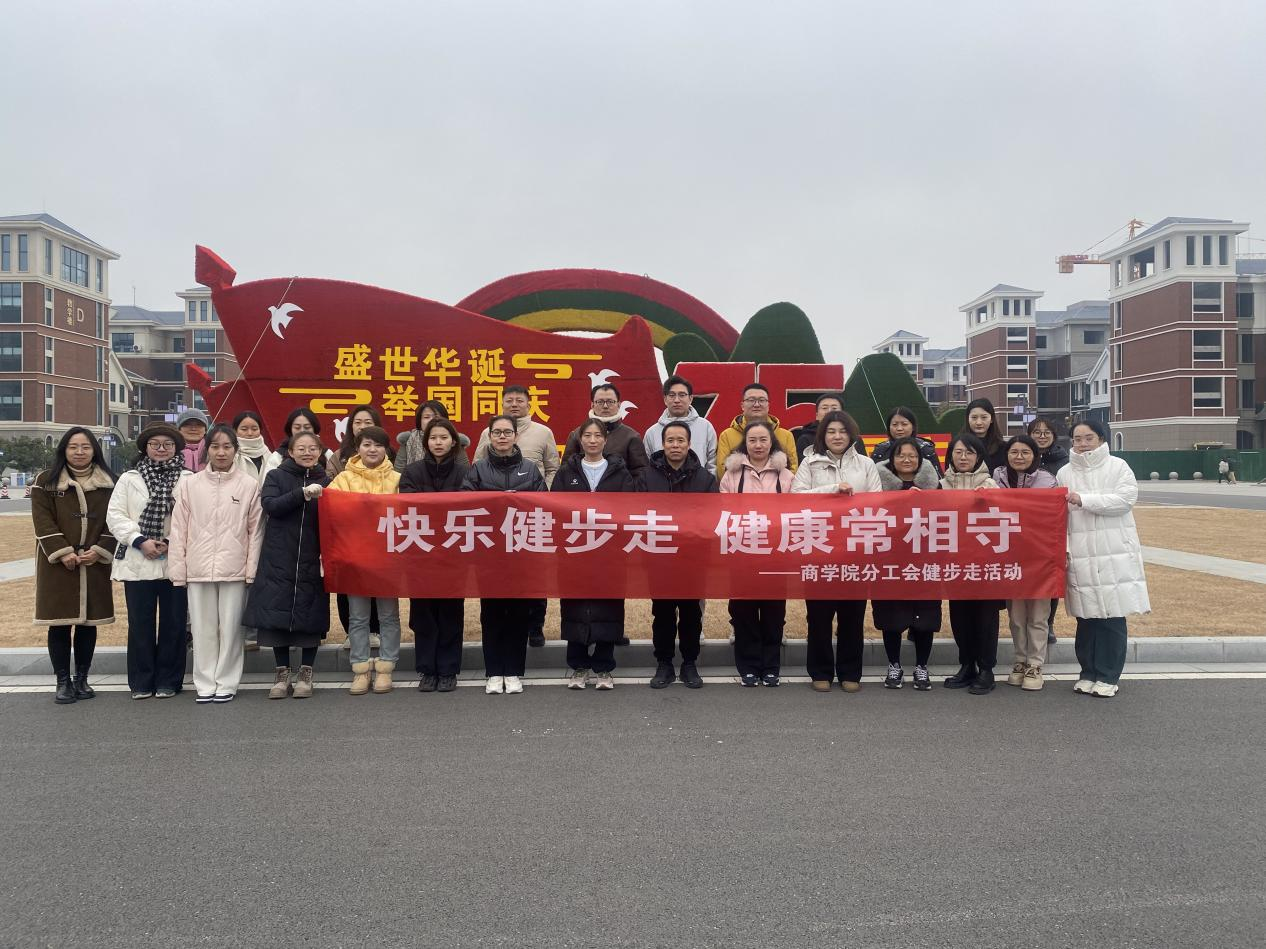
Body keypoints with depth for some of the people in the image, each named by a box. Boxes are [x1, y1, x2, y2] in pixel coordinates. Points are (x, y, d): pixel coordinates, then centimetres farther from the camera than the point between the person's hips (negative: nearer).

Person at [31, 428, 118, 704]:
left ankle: (82, 679, 18)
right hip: (58, 563, -2)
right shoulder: (46, 481, 2)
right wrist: (63, 552, -15)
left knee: (88, 622, 6)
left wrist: (99, 550, -9)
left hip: (94, 564, 2)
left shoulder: (107, 483, 8)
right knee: (59, 624, -1)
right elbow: (43, 520, -5)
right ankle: (63, 681, 9)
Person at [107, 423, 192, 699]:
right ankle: (141, 681, 16)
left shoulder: (189, 479, 2)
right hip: (137, 562, 1)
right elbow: (115, 515, 2)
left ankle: (168, 680, 16)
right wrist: (140, 541, -10)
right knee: (140, 622, 6)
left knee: (173, 622, 4)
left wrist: (173, 542, -15)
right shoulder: (128, 479, 9)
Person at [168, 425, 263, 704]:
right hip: (198, 569, 2)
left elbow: (255, 531, 2)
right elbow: (179, 530, 5)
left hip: (234, 570, -1)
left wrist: (252, 570, -3)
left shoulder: (249, 485, 1)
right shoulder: (189, 484, 5)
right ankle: (205, 684, 17)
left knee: (230, 627, 4)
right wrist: (178, 571, 1)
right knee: (203, 628, 7)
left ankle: (227, 683, 15)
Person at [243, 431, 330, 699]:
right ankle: (282, 674, 13)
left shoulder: (326, 482, 9)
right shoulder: (276, 477, 6)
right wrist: (302, 493, -23)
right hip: (278, 561, -1)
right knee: (277, 614, 1)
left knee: (310, 615, 1)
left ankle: (305, 674, 14)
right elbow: (270, 505, -11)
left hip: (312, 562, 1)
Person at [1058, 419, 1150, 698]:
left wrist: (1084, 500, -13)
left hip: (1115, 554, -2)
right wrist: (1064, 549, -4)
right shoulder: (1065, 473, 10)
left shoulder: (1117, 466, 4)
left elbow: (1126, 498, -11)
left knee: (1113, 615, -1)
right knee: (1086, 615, 5)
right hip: (1080, 556, 2)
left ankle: (1108, 676, 9)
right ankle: (1089, 672, 18)